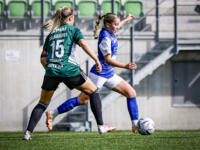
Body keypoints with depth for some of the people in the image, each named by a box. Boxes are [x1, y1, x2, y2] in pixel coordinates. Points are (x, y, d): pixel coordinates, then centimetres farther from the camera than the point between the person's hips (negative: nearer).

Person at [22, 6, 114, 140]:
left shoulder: (51, 34, 22)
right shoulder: (73, 29, 10)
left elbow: (43, 59, 18)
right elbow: (83, 44, -9)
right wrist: (97, 60, -8)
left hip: (51, 70, 3)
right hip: (69, 69, -3)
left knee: (42, 104, 14)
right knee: (93, 92, 15)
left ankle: (28, 132, -2)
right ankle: (101, 126, 10)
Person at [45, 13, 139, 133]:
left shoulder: (110, 33, 8)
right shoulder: (106, 38, -19)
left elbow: (115, 28, 36)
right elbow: (108, 59, -25)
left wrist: (126, 20, 51)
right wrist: (125, 66, -35)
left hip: (109, 74, 10)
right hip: (99, 74, -10)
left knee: (131, 93, 3)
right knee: (83, 99, -10)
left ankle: (136, 125, 5)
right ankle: (52, 114, 0)